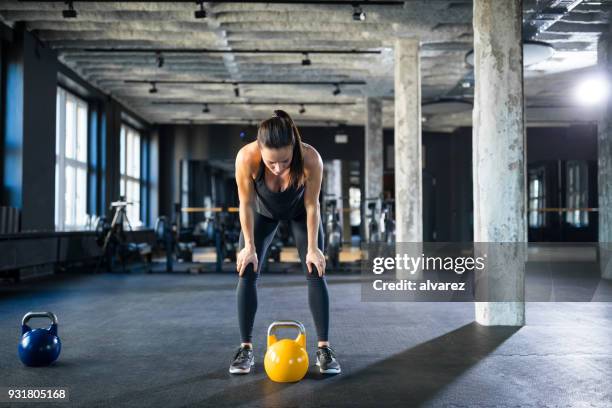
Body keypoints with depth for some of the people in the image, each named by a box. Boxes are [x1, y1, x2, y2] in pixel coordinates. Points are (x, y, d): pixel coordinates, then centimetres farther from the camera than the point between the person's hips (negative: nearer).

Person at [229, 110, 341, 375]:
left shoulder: (311, 159, -41)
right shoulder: (246, 158, -40)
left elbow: (312, 205, -25)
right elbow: (246, 205, -24)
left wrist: (312, 248, -17)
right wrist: (249, 246, -16)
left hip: (299, 211, 0)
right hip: (263, 211, 1)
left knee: (316, 273, -7)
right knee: (246, 273, -7)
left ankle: (324, 348, 0)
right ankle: (246, 348, 4)